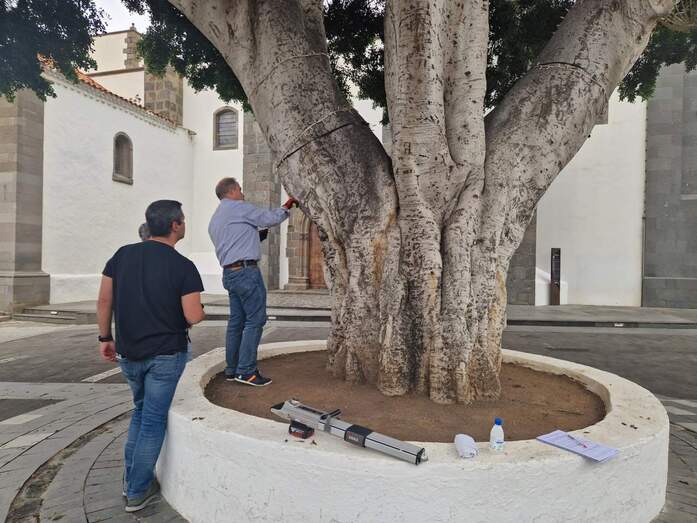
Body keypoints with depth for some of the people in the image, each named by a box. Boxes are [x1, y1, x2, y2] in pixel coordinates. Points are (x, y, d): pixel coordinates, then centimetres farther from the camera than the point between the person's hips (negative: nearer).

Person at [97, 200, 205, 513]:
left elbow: (104, 301, 2)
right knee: (153, 420, 8)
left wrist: (105, 338, 13)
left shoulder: (123, 255, 0)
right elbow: (194, 316, -17)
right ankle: (138, 492, 20)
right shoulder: (183, 267, -14)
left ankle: (131, 479, 33)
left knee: (140, 410, 25)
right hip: (166, 354, -5)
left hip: (128, 353, 5)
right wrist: (199, 310, 5)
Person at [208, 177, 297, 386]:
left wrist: (256, 236, 22)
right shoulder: (239, 208, -5)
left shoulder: (214, 220, 22)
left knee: (236, 320, 11)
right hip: (246, 270, -9)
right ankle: (246, 371, -6)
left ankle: (232, 369, 16)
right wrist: (286, 208, 16)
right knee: (255, 319, -7)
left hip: (229, 272, 9)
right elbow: (270, 218, -1)